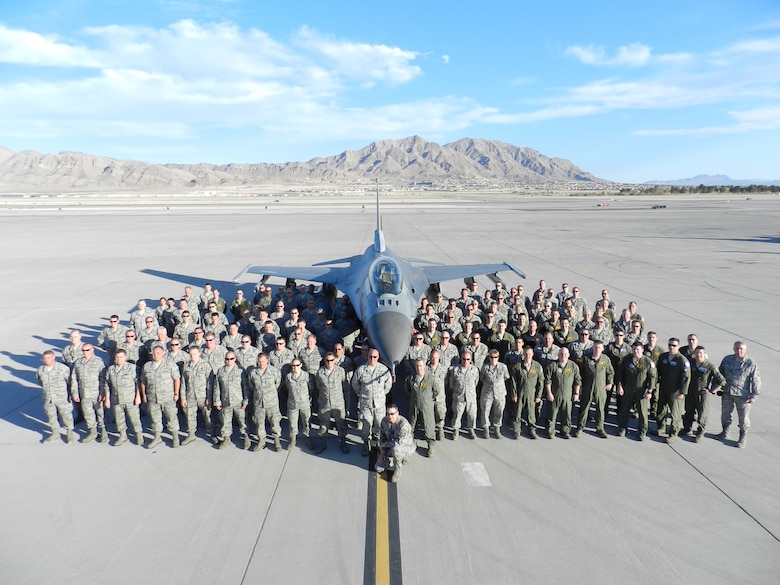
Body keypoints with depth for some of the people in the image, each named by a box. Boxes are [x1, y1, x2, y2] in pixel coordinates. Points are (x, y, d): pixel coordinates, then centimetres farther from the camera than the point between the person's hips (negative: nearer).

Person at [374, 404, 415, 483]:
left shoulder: (404, 424, -32)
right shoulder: (384, 421, -10)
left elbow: (399, 443, -36)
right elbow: (382, 437, 3)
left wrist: (385, 444, -20)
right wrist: (382, 453, -3)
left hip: (406, 446, -6)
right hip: (391, 448, 7)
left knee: (395, 449, -40)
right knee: (378, 468, 1)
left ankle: (398, 468, -9)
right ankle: (401, 458, 20)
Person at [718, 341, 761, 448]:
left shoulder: (750, 363, -9)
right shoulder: (727, 359, 2)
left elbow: (756, 380, -6)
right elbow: (720, 373, 14)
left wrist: (754, 395, -8)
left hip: (742, 395, -4)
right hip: (727, 393, 4)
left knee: (743, 417, 3)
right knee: (725, 414, 16)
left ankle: (743, 438, 20)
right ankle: (725, 432, 35)